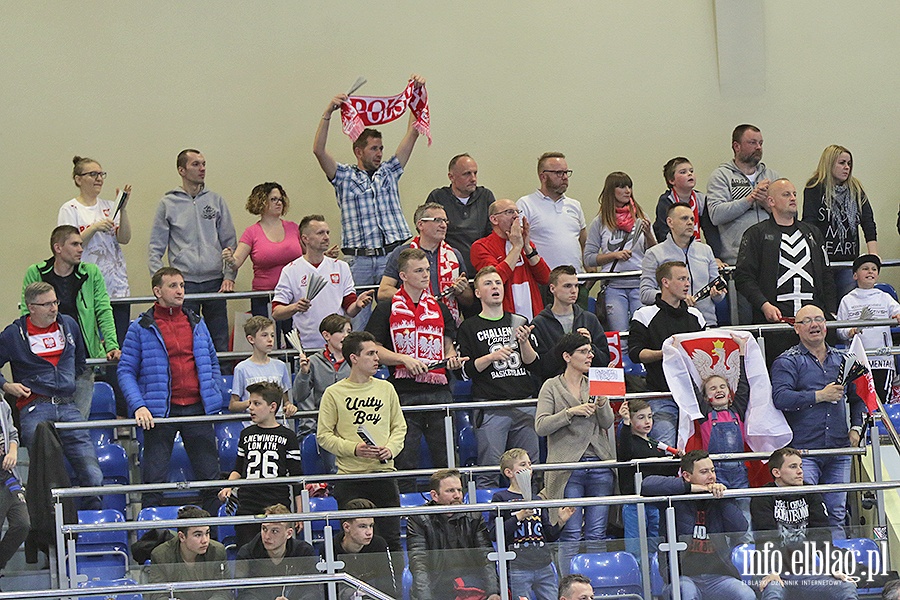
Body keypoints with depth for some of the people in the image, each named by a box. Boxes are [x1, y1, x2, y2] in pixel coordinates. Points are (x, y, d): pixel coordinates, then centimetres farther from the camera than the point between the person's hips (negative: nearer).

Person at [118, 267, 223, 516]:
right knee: (154, 481, -4)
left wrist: (212, 397, 10)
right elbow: (126, 371, -2)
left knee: (211, 477, 6)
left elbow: (212, 363, 22)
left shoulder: (196, 323, 12)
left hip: (197, 409, 4)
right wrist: (138, 406, -14)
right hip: (161, 411, -4)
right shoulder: (141, 328, 0)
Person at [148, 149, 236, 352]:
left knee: (220, 343, 3)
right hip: (185, 283, -2)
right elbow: (155, 247, 5)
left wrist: (229, 276, 0)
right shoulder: (169, 203, 4)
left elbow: (230, 242, 11)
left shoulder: (216, 200, 9)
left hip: (215, 281, 2)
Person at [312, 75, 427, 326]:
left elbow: (412, 135, 15)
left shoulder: (389, 172, 19)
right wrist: (328, 113, -11)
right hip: (359, 259, -2)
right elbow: (319, 150, -4)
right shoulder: (344, 177, 11)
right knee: (358, 325, -4)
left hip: (393, 256, 2)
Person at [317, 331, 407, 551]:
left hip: (384, 473, 3)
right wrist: (354, 449, -15)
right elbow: (324, 435, -2)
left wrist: (390, 448, -4)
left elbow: (399, 427, 16)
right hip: (350, 476, -3)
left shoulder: (386, 388, 10)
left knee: (391, 539, 3)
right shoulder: (334, 393, -1)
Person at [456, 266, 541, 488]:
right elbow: (466, 370, -1)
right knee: (489, 472, -8)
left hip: (524, 403, 4)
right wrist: (491, 357, -15)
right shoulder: (469, 327, 7)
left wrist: (523, 342, -6)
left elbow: (534, 365, 11)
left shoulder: (519, 322, 17)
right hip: (490, 408, -4)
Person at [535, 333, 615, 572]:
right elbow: (541, 426, -6)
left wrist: (602, 404, -12)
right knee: (571, 534, -6)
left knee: (596, 534, 2)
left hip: (600, 465, 4)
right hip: (569, 467, -4)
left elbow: (607, 423, 7)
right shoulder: (552, 387, 4)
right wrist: (571, 412, -16)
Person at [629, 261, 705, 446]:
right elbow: (635, 353, -4)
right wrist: (664, 354, -18)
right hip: (662, 398, -4)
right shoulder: (645, 316, 4)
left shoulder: (695, 315, 18)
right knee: (667, 448, -20)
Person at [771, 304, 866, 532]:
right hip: (803, 450, -5)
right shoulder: (787, 362, 0)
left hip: (839, 451, 5)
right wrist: (820, 396, -16)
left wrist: (856, 427, 11)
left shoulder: (841, 360, 16)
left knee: (837, 513, 6)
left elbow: (857, 397, 27)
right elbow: (780, 398, -17)